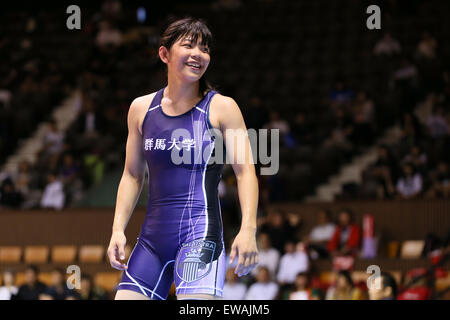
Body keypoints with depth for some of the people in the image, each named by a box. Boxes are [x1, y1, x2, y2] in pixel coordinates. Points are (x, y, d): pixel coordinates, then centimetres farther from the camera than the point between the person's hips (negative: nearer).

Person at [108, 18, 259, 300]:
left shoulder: (221, 108, 0)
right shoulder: (142, 108, 11)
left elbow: (245, 171, -4)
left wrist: (248, 229, -17)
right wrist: (118, 229, 8)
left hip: (200, 232, -5)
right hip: (153, 235, 5)